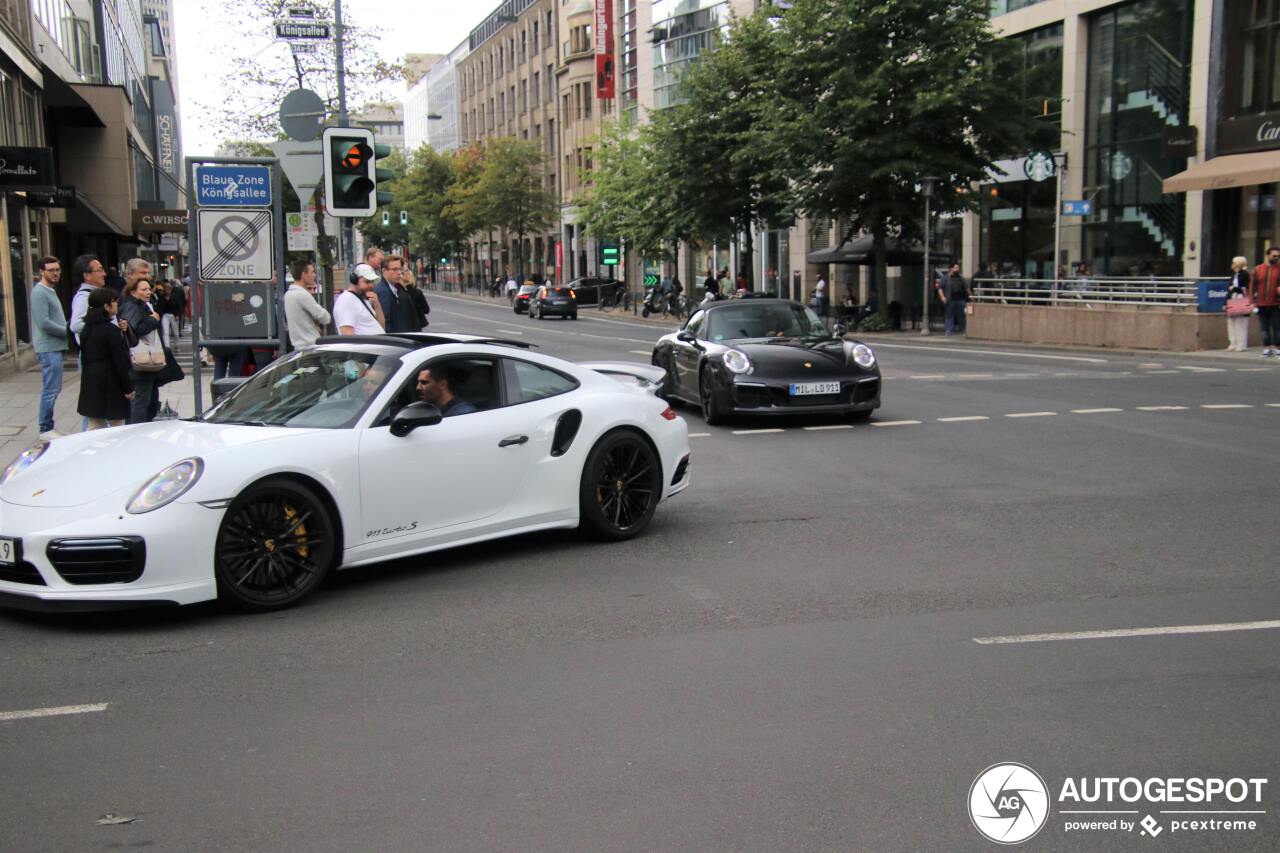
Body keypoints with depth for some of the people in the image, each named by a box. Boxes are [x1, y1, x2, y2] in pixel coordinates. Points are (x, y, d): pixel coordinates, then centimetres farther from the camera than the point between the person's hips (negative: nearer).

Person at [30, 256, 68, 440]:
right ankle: (45, 429, 1)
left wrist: (67, 328, 4)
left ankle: (45, 424, 24)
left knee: (53, 389, 15)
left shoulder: (50, 291, 18)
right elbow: (44, 323, -20)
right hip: (48, 349, -10)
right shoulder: (39, 292, -13)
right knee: (51, 390, -6)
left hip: (55, 347, 10)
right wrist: (68, 331, -13)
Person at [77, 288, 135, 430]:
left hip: (90, 383, 8)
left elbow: (84, 357, 14)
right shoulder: (111, 330, -15)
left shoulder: (87, 329, 8)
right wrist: (128, 388, -10)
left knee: (93, 427, 11)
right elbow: (120, 361, -15)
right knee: (117, 427, 1)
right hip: (110, 385, -8)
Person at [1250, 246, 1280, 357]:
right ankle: (1267, 349, 11)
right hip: (1261, 305, 2)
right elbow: (1252, 285, 9)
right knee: (1265, 328, 6)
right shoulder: (1257, 269, 8)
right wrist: (1252, 301, 4)